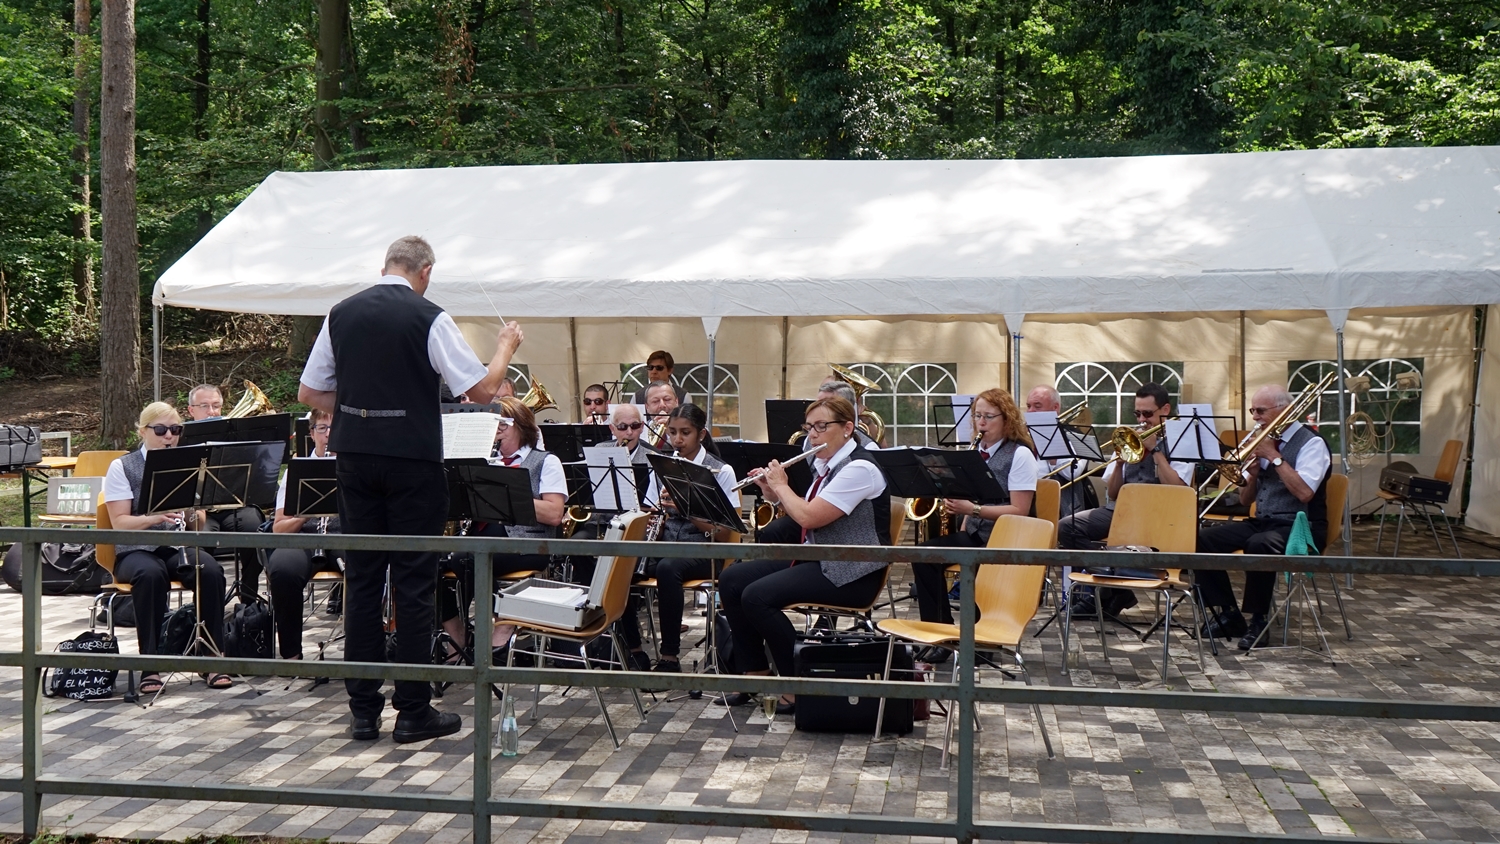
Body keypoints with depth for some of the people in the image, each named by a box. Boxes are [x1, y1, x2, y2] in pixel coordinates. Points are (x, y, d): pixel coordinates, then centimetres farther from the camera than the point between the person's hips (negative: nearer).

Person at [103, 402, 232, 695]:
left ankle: (211, 656, -21)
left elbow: (199, 525, 7)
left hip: (179, 548, 3)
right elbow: (119, 523, -7)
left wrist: (192, 514, -16)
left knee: (211, 571, -29)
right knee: (151, 574, -37)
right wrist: (156, 517, -24)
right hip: (137, 550, -3)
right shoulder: (122, 467, 2)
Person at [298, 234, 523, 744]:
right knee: (414, 583, 2)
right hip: (412, 460, -5)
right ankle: (414, 712, 7)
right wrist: (506, 347, 6)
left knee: (361, 579, 9)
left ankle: (363, 710, 15)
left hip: (355, 458, 5)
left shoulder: (342, 314, 6)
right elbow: (482, 390, -10)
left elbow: (308, 393, 10)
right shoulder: (428, 318, -9)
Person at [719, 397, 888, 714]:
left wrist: (781, 485, -8)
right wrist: (773, 492, 5)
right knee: (731, 580, -1)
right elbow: (805, 513, 19)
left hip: (850, 573, -10)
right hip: (816, 559, 10)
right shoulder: (824, 464, 12)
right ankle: (755, 674, 6)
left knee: (757, 596, -24)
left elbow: (809, 517, -24)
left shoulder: (859, 468, -17)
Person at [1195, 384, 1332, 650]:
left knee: (1259, 545, -38)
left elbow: (1304, 493, -24)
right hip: (1261, 522, 7)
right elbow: (1245, 500, 14)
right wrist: (1253, 471, -6)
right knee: (1203, 539, -13)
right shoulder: (1265, 440, 13)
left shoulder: (1311, 443, -7)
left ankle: (1258, 621, -20)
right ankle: (1228, 614, -3)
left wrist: (1274, 457, -18)